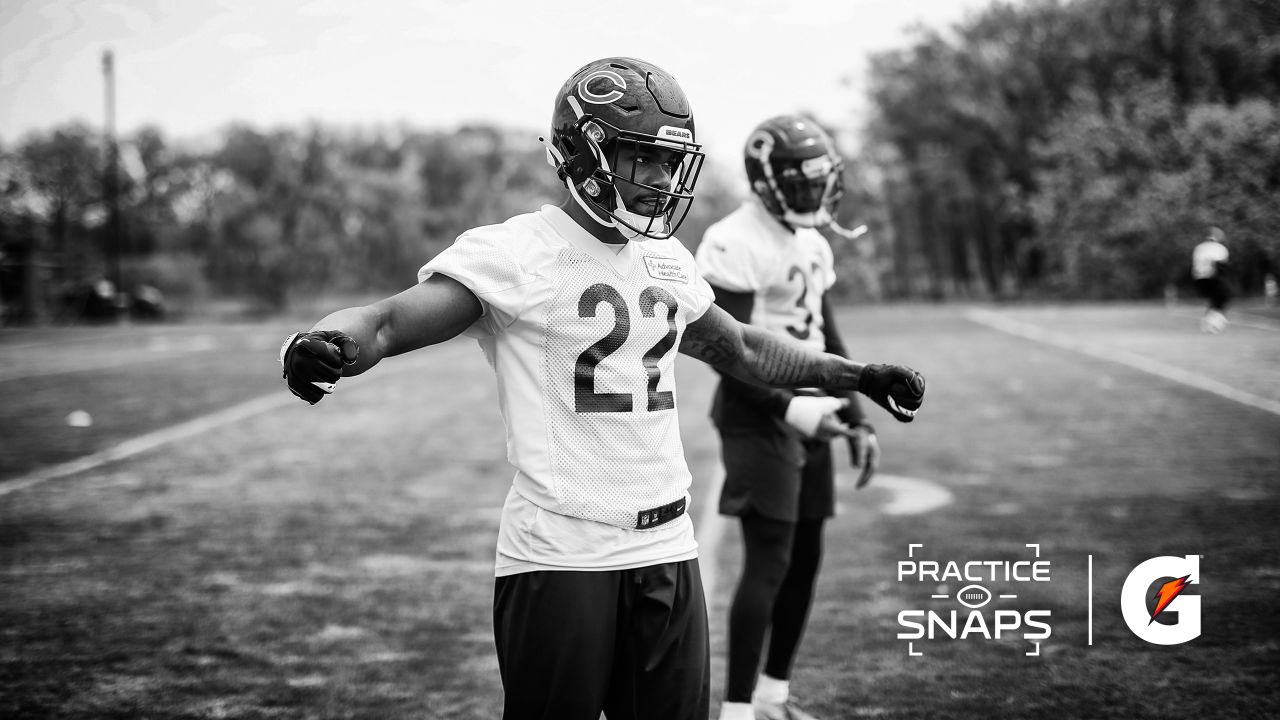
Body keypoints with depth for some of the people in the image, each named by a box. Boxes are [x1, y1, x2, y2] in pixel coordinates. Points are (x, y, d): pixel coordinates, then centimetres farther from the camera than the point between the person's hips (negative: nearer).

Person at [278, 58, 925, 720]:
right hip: (559, 558, -6)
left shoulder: (667, 261, 13)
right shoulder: (512, 254, -9)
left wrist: (854, 375, 31)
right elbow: (389, 323, -21)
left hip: (667, 551, 6)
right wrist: (321, 345, -42)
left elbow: (739, 349, 29)